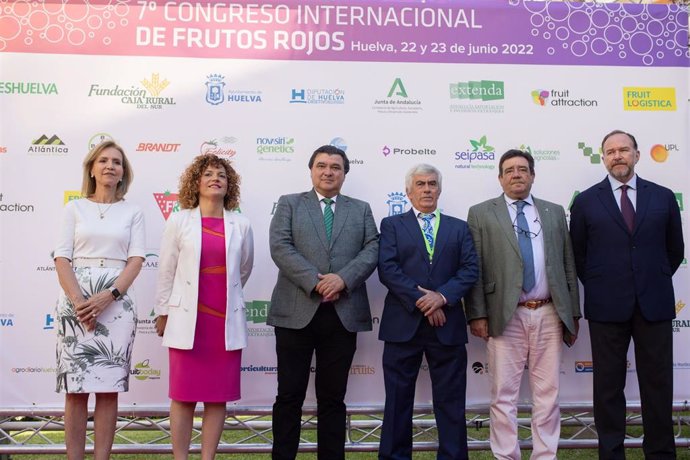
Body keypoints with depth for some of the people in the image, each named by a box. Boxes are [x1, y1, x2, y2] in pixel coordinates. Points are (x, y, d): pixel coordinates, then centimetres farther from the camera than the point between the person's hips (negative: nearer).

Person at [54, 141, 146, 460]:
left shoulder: (133, 212, 9)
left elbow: (137, 259, 0)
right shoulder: (74, 208, 9)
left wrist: (108, 296, -13)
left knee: (108, 387, 1)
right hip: (76, 300, 0)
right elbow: (62, 258, 1)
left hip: (117, 301, 0)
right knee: (76, 386, 1)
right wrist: (78, 300, -13)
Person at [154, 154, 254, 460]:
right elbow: (167, 271, 5)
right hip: (188, 319, -1)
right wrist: (162, 313, 7)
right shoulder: (178, 221, 1)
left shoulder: (241, 225, 4)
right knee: (183, 394, 4)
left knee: (218, 395, 6)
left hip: (227, 320, 2)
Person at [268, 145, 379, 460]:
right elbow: (280, 247, -5)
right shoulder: (289, 204, 9)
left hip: (344, 314, 2)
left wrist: (342, 278, -15)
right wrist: (315, 281, -16)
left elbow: (372, 250, 2)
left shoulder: (361, 210, 15)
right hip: (297, 311, -1)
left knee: (333, 397, 10)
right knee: (289, 395, 4)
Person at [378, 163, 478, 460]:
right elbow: (387, 269, -6)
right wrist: (420, 298, -14)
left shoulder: (459, 228, 14)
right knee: (398, 400, 7)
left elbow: (470, 269, 2)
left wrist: (442, 296, -14)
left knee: (450, 401, 6)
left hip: (447, 324, 2)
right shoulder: (392, 225, 7)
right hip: (403, 323, -1)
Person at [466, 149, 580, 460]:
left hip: (549, 315, 3)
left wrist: (573, 313, 9)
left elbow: (568, 265, 13)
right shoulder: (481, 213, 6)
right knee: (503, 396, 2)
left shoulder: (554, 212, 14)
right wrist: (477, 314, -7)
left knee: (547, 394, 8)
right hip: (505, 316, -2)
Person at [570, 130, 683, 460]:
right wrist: (598, 287, 5)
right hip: (606, 306, -1)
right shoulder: (586, 201, 3)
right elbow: (578, 254, 9)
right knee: (608, 385, 6)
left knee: (658, 384, 7)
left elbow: (675, 250, 14)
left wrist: (653, 283, 11)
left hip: (654, 305, 1)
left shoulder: (663, 197, 6)